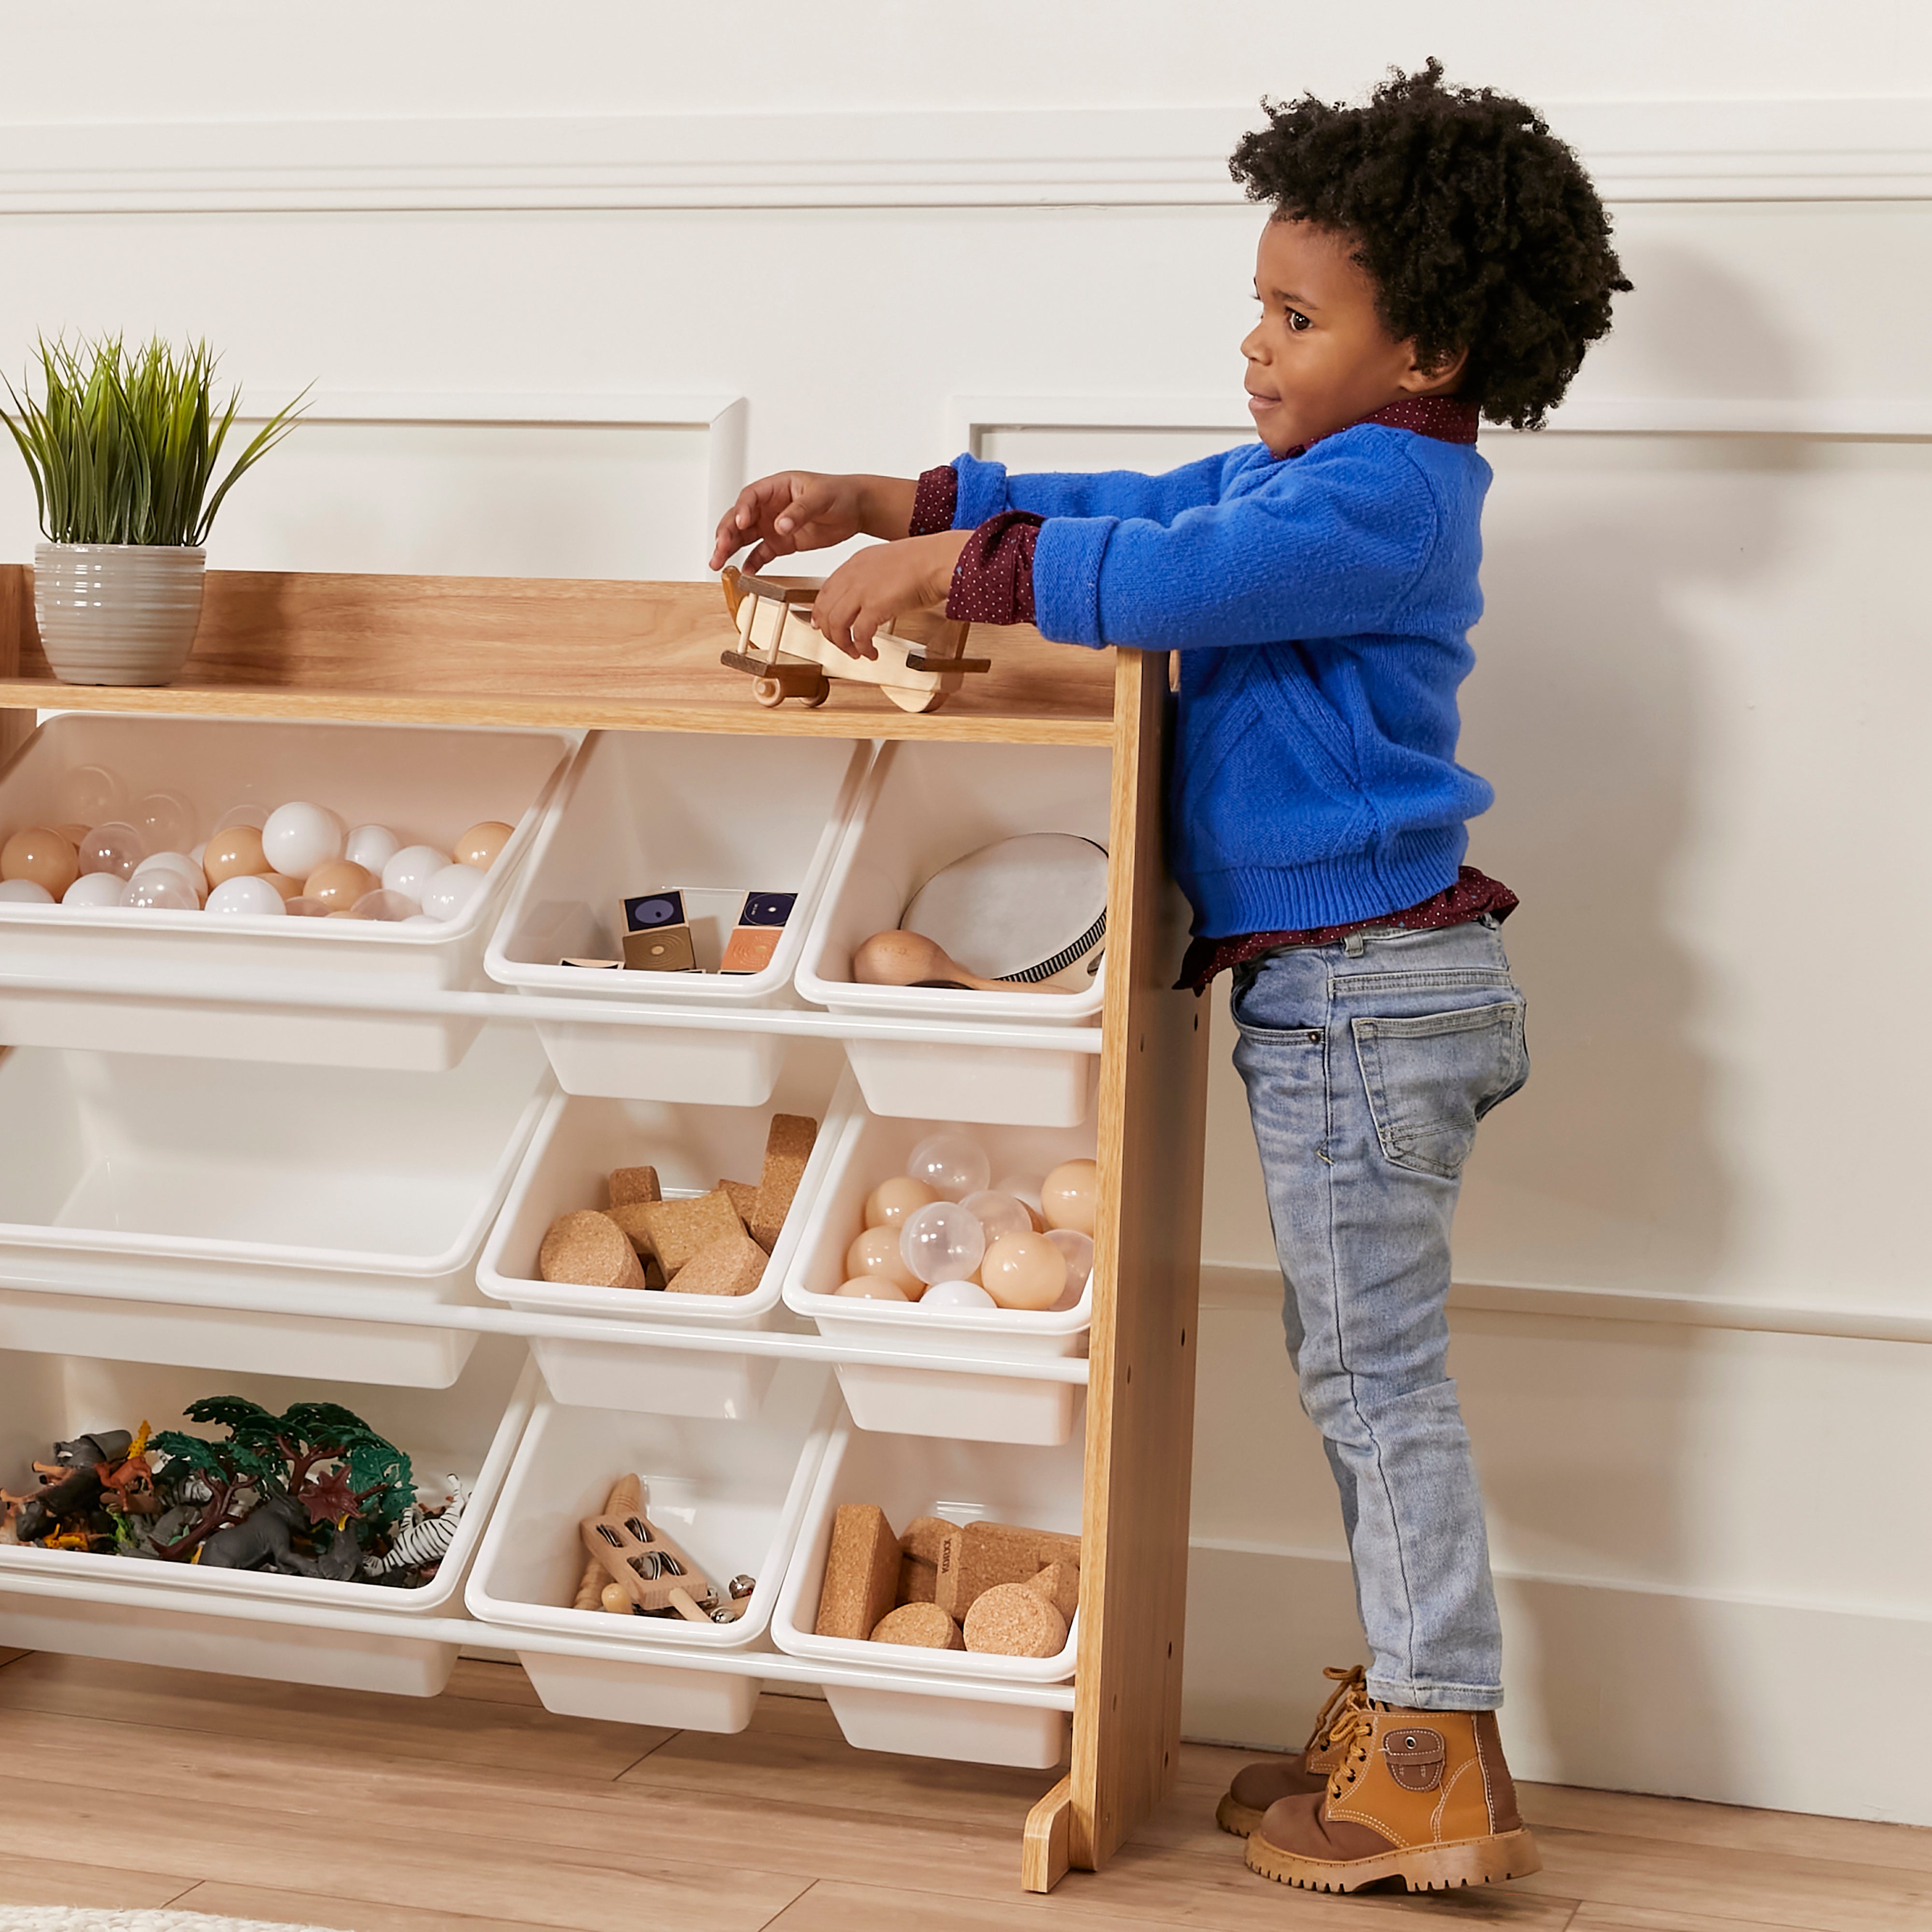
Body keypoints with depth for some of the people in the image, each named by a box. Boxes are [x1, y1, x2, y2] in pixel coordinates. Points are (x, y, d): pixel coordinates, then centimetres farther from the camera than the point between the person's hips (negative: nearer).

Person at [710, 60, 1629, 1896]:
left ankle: (1439, 1774, 4)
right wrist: (876, 502, 15)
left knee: (1376, 1374, -4)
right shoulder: (1309, 474, 15)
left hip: (1368, 990, -11)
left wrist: (942, 564, -18)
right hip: (1339, 987, 11)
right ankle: (1398, 1714, 26)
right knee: (1359, 1368, 16)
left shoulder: (1380, 495, -17)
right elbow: (1126, 505, 20)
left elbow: (1159, 577, -28)